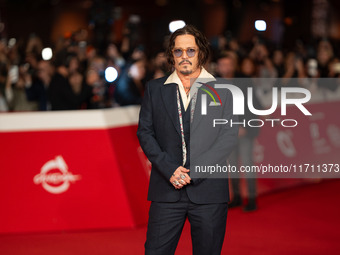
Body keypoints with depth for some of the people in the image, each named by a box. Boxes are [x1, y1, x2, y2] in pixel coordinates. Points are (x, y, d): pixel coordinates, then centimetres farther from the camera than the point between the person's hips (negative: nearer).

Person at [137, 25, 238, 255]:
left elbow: (230, 136, -1)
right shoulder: (155, 89, 10)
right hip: (167, 190, 1)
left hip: (208, 189, -1)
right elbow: (145, 133, 5)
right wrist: (170, 169, -10)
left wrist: (194, 170, -12)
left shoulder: (221, 91, 5)